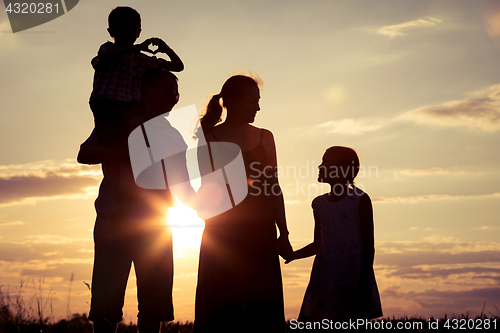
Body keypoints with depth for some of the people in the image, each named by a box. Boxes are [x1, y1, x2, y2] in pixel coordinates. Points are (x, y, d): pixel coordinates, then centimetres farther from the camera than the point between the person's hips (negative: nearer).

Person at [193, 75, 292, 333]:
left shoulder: (264, 137, 11)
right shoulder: (209, 140, 2)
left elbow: (274, 187, 11)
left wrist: (283, 234, 5)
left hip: (261, 233, 3)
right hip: (222, 233, -3)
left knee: (262, 306, -1)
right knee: (223, 309, -4)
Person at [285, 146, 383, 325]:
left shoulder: (360, 200, -2)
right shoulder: (319, 203, 15)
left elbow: (368, 245, -4)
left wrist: (364, 282, -11)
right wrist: (291, 255, 8)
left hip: (352, 272, -5)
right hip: (325, 274, 5)